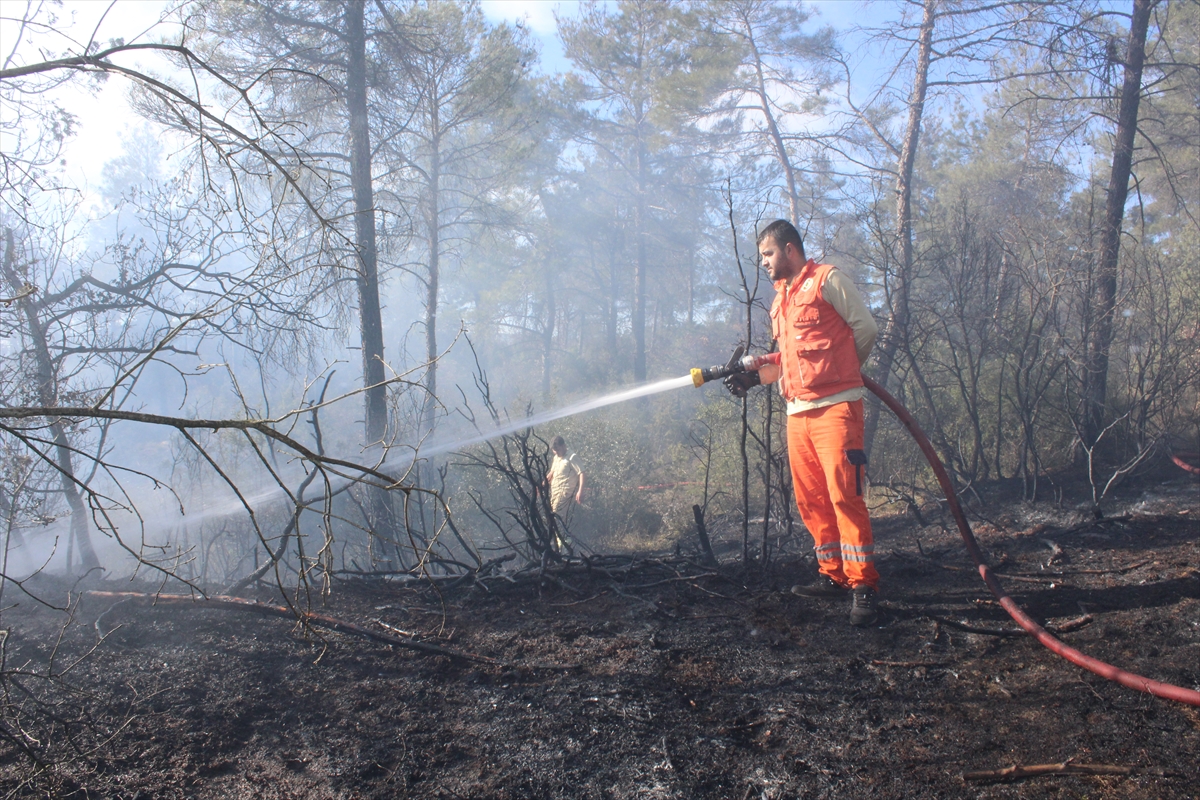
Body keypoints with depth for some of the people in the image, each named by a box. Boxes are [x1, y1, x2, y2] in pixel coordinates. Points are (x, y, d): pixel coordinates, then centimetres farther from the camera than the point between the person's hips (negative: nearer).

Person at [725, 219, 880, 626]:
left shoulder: (827, 280, -1)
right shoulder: (780, 300, 22)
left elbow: (866, 328, -1)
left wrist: (838, 371, 7)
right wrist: (753, 377, 10)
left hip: (835, 406, -8)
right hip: (797, 411, 8)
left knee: (844, 494, -13)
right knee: (811, 500, 7)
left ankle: (863, 586, -10)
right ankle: (833, 576, 16)